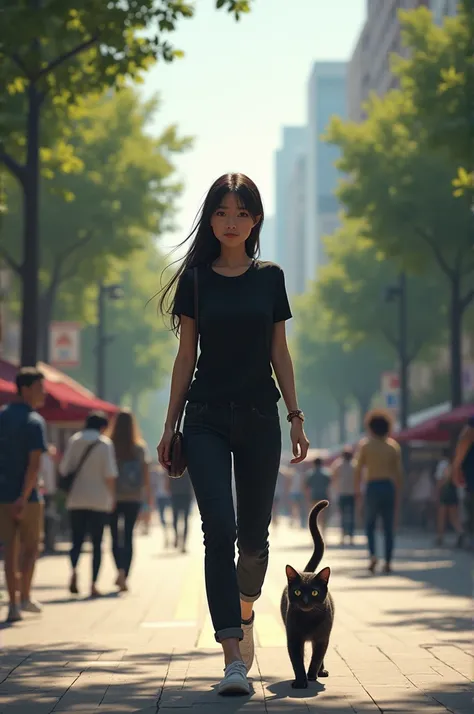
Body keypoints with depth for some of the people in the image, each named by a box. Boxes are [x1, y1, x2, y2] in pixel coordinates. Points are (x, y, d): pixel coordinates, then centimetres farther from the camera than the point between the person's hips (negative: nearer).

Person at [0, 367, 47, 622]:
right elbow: (34, 463, -20)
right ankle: (25, 597, 11)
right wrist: (25, 496, -21)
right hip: (27, 496, -5)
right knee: (30, 547, 10)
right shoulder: (34, 421, -12)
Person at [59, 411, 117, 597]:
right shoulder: (105, 444, -5)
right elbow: (110, 475, -10)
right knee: (97, 542, 6)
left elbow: (63, 469, 4)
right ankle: (93, 585, 3)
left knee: (77, 539, 8)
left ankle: (74, 570, -20)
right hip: (99, 500, -2)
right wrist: (112, 496, 1)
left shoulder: (74, 440, 4)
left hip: (76, 499, 2)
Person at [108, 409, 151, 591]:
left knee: (115, 536, 8)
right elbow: (146, 474, -3)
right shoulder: (140, 448, -4)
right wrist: (148, 495, 7)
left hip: (113, 498, -1)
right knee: (128, 536, 8)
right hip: (133, 498, 1)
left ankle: (120, 570, -11)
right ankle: (124, 576, 2)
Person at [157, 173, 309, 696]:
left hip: (259, 418, 2)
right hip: (207, 417, -2)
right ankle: (233, 657, -16)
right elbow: (186, 355, 5)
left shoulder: (270, 278, 6)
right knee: (219, 530, -13)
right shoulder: (196, 279, 3)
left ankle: (244, 612, 37)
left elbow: (279, 352, 9)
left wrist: (295, 415, 5)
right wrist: (170, 424, 4)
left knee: (254, 532, 7)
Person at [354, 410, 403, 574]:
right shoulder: (393, 446, 6)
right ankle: (388, 562, 0)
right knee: (389, 528, 6)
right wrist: (398, 494, 10)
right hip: (389, 487, 1)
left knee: (370, 525, 12)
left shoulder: (366, 445, 0)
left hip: (373, 487, -1)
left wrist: (357, 488, 8)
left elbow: (359, 469, -3)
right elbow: (399, 472, 3)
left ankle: (373, 555, -10)